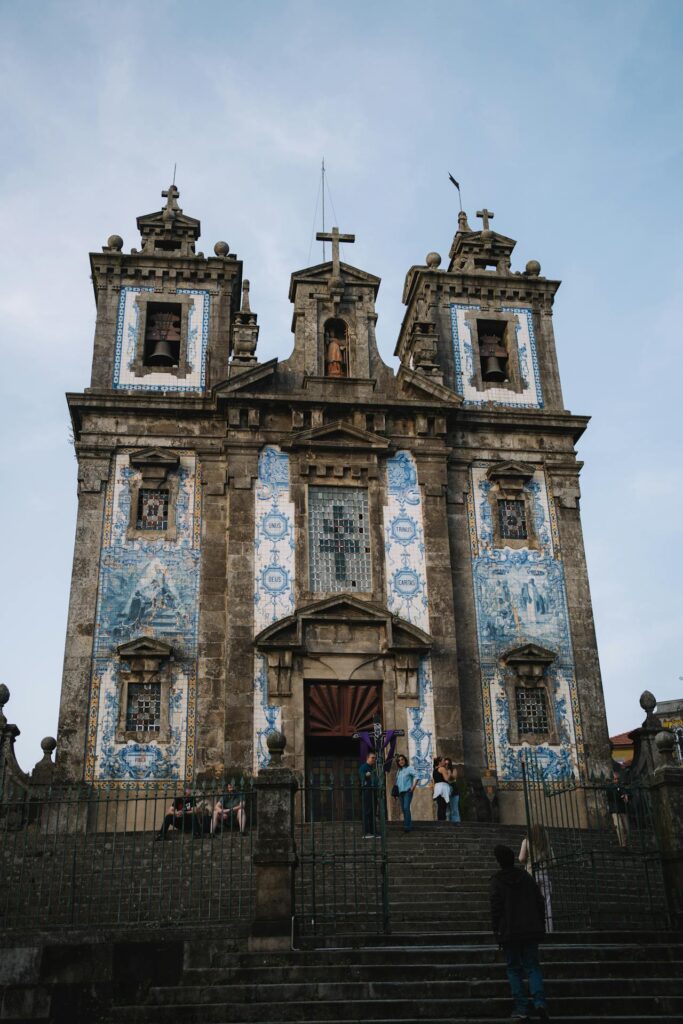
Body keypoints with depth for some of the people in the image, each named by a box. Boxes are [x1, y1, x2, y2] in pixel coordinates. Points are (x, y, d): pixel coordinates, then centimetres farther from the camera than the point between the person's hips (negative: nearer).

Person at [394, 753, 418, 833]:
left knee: (406, 808, -18)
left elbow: (416, 776, -14)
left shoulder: (409, 769, -2)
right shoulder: (399, 771, 17)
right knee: (403, 809, 6)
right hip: (400, 792, 7)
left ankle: (407, 826, -19)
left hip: (407, 791, -7)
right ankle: (409, 826, 15)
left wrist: (413, 787, -18)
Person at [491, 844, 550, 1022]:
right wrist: (540, 925, 14)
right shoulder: (526, 877, 8)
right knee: (532, 966, 8)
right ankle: (539, 1002, -12)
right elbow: (540, 902, 9)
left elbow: (495, 906, -10)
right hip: (531, 930, 3)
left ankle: (521, 1008, 2)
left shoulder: (497, 880, -6)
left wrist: (495, 929, -2)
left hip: (509, 932, -3)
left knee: (514, 968, 6)